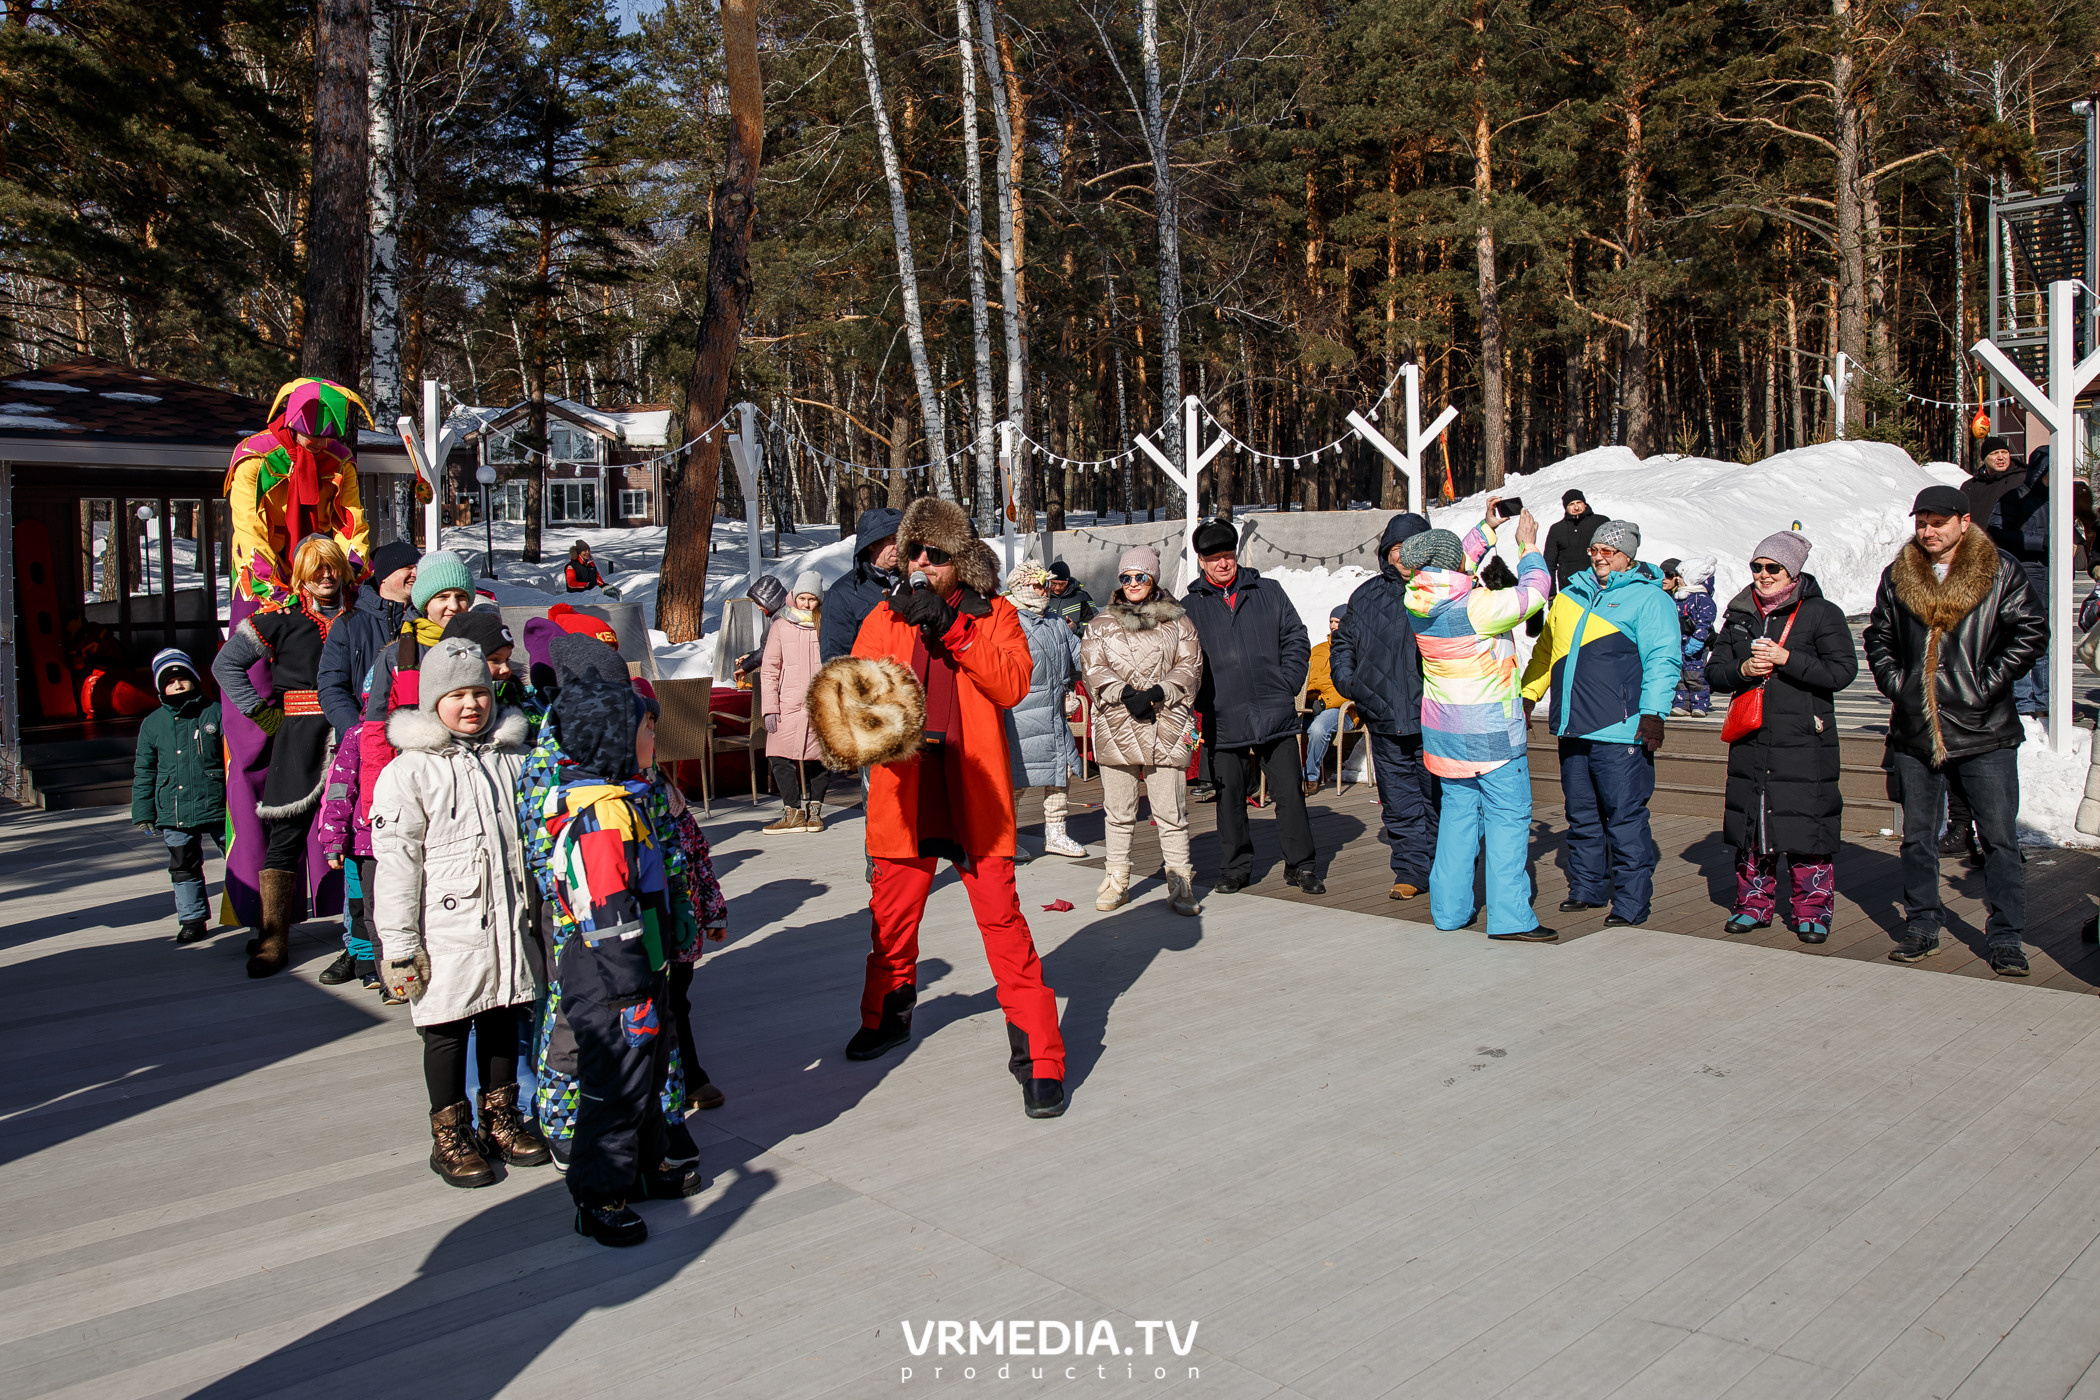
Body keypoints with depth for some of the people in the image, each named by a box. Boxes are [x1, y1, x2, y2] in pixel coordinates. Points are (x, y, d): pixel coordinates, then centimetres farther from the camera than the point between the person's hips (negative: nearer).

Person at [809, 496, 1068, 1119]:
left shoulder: (993, 614, 4)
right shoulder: (885, 617, 9)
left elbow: (1013, 683, -11)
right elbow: (855, 685, 5)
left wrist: (953, 628, -17)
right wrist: (859, 721, -17)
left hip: (974, 792, -2)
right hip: (904, 792, 3)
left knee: (1002, 919, -7)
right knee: (891, 915, 14)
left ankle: (1039, 1056, 1)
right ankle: (888, 1016, 41)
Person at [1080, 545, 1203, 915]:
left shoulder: (1177, 621, 11)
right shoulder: (1100, 624, 14)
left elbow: (1189, 667, 3)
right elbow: (1093, 668, 2)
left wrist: (1155, 693, -12)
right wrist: (1125, 694, -14)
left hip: (1167, 728, -1)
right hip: (1115, 728, 1)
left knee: (1171, 811, -2)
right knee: (1118, 811, 7)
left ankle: (1180, 884, 7)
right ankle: (1116, 879, 18)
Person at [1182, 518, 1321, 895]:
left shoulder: (1268, 591, 9)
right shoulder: (1189, 607, 6)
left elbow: (1296, 640, 10)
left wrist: (1285, 686, -2)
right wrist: (1203, 702, -4)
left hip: (1276, 716, 0)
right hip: (1224, 720, 0)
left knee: (1290, 793, 3)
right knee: (1230, 798, 6)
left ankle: (1301, 865, 14)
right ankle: (1235, 867, 19)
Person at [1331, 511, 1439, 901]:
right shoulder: (1366, 596, 13)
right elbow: (1343, 641, 25)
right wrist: (1347, 680, 9)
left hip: (1432, 718, -3)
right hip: (1384, 720, 4)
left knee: (1437, 799, 0)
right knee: (1398, 801, 7)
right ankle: (1412, 870, 16)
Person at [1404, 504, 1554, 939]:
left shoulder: (1418, 604, -3)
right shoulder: (1477, 607, -22)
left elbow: (1460, 562, 16)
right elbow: (1534, 592, -9)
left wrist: (1487, 527, 19)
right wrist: (1530, 547, 6)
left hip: (1443, 731, 7)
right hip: (1490, 732, -7)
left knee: (1457, 811, 15)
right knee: (1508, 818, -1)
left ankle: (1449, 909, 19)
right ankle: (1509, 916, -1)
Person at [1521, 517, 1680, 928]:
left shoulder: (1648, 597, -1)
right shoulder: (1572, 594, 17)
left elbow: (1662, 660, -8)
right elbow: (1546, 650, 26)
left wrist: (1653, 712, -18)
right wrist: (1527, 694, 19)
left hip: (1620, 731, -6)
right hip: (1573, 726, 7)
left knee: (1625, 816, -4)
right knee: (1581, 814, 14)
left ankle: (1631, 901, 3)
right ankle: (1587, 888, 26)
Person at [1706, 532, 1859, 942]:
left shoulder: (1822, 614, -1)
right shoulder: (1739, 616, 13)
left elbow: (1843, 670, -9)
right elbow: (1714, 672, 12)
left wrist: (1787, 659, -16)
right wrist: (1742, 670, -9)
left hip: (1805, 743, -4)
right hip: (1751, 741, 4)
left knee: (1807, 824, -3)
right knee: (1751, 821, 8)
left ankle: (1812, 911, 8)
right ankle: (1754, 904, 20)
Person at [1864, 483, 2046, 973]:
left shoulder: (2000, 572, -2)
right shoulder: (1897, 576, 8)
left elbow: (2031, 632, -4)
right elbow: (1878, 636, 17)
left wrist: (1988, 683, -10)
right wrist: (1894, 684, 3)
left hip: (1983, 731, -3)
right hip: (1915, 730, 3)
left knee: (1999, 837, 0)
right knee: (1916, 836, 10)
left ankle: (2006, 937, 10)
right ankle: (1922, 926, 23)